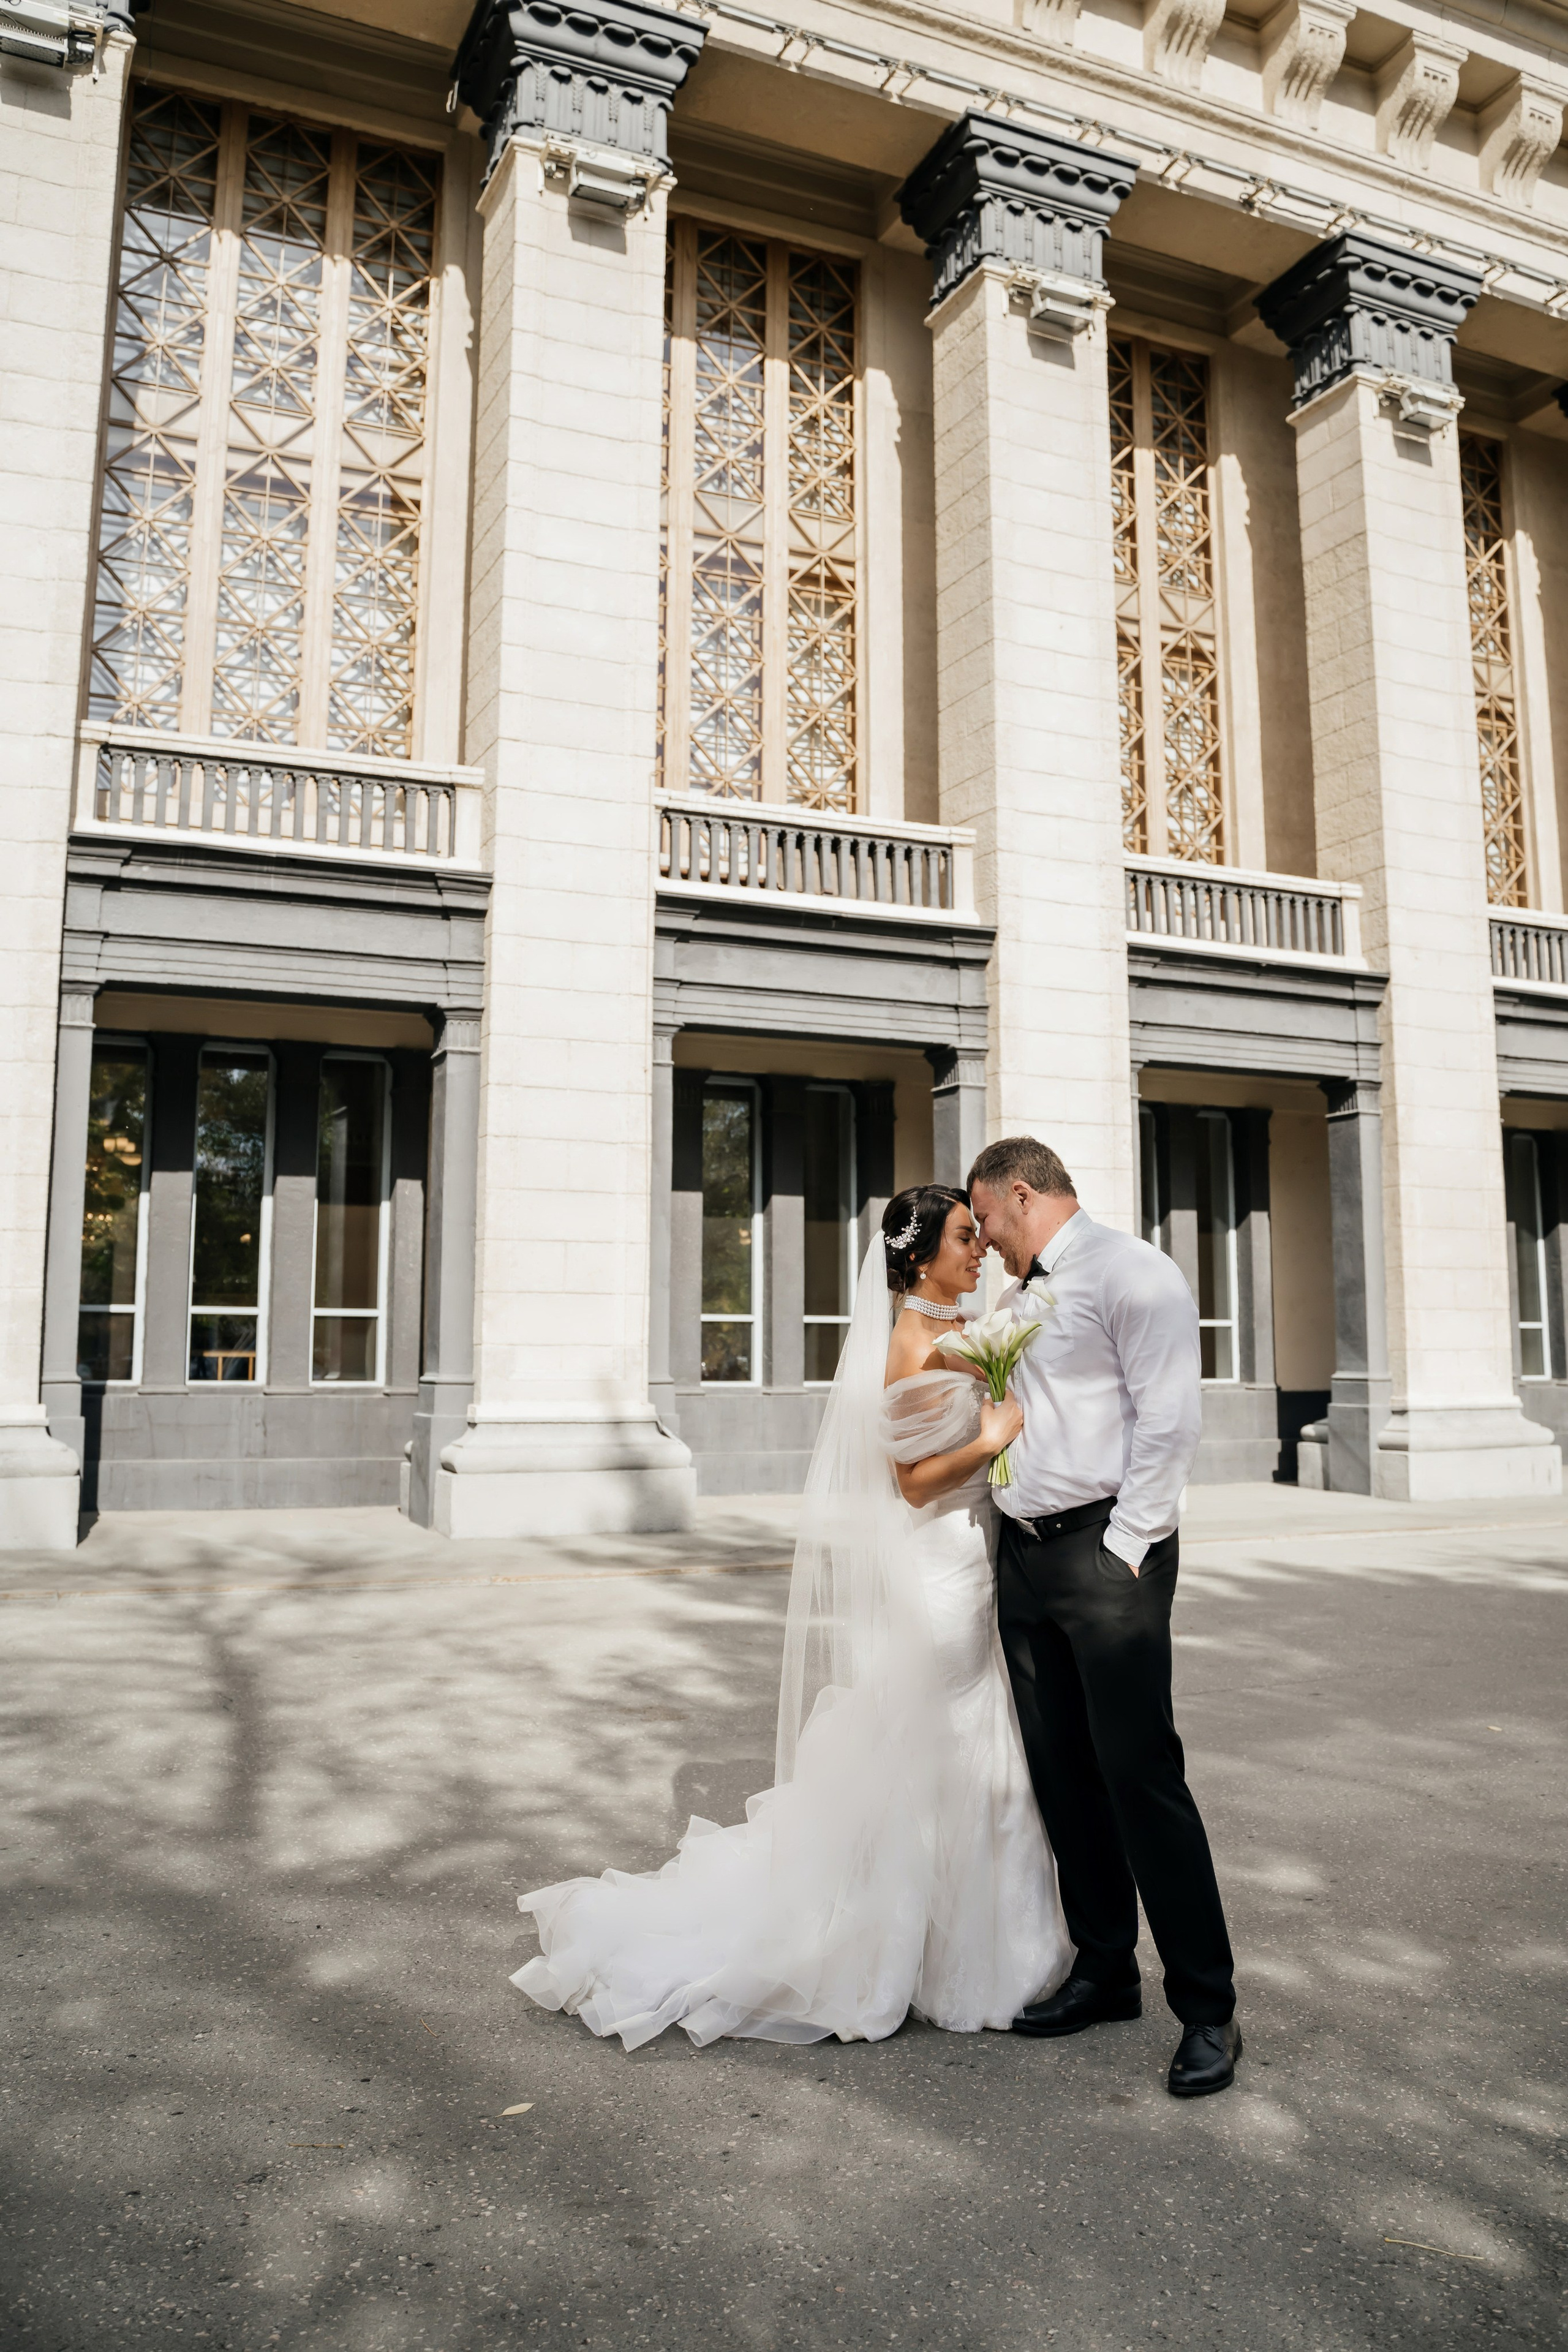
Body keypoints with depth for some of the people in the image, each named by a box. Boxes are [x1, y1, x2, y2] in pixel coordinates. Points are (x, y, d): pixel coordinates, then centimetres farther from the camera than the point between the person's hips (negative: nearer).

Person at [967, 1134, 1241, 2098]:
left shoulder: (1131, 1274, -8)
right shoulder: (1012, 1300, 18)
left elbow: (1168, 1425, -14)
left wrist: (1122, 1551, -15)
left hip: (1108, 1553, -8)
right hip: (1024, 1553, 8)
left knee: (1142, 1776, -6)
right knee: (1063, 1776, 13)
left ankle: (1208, 2010, 7)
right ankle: (1105, 1972, 26)